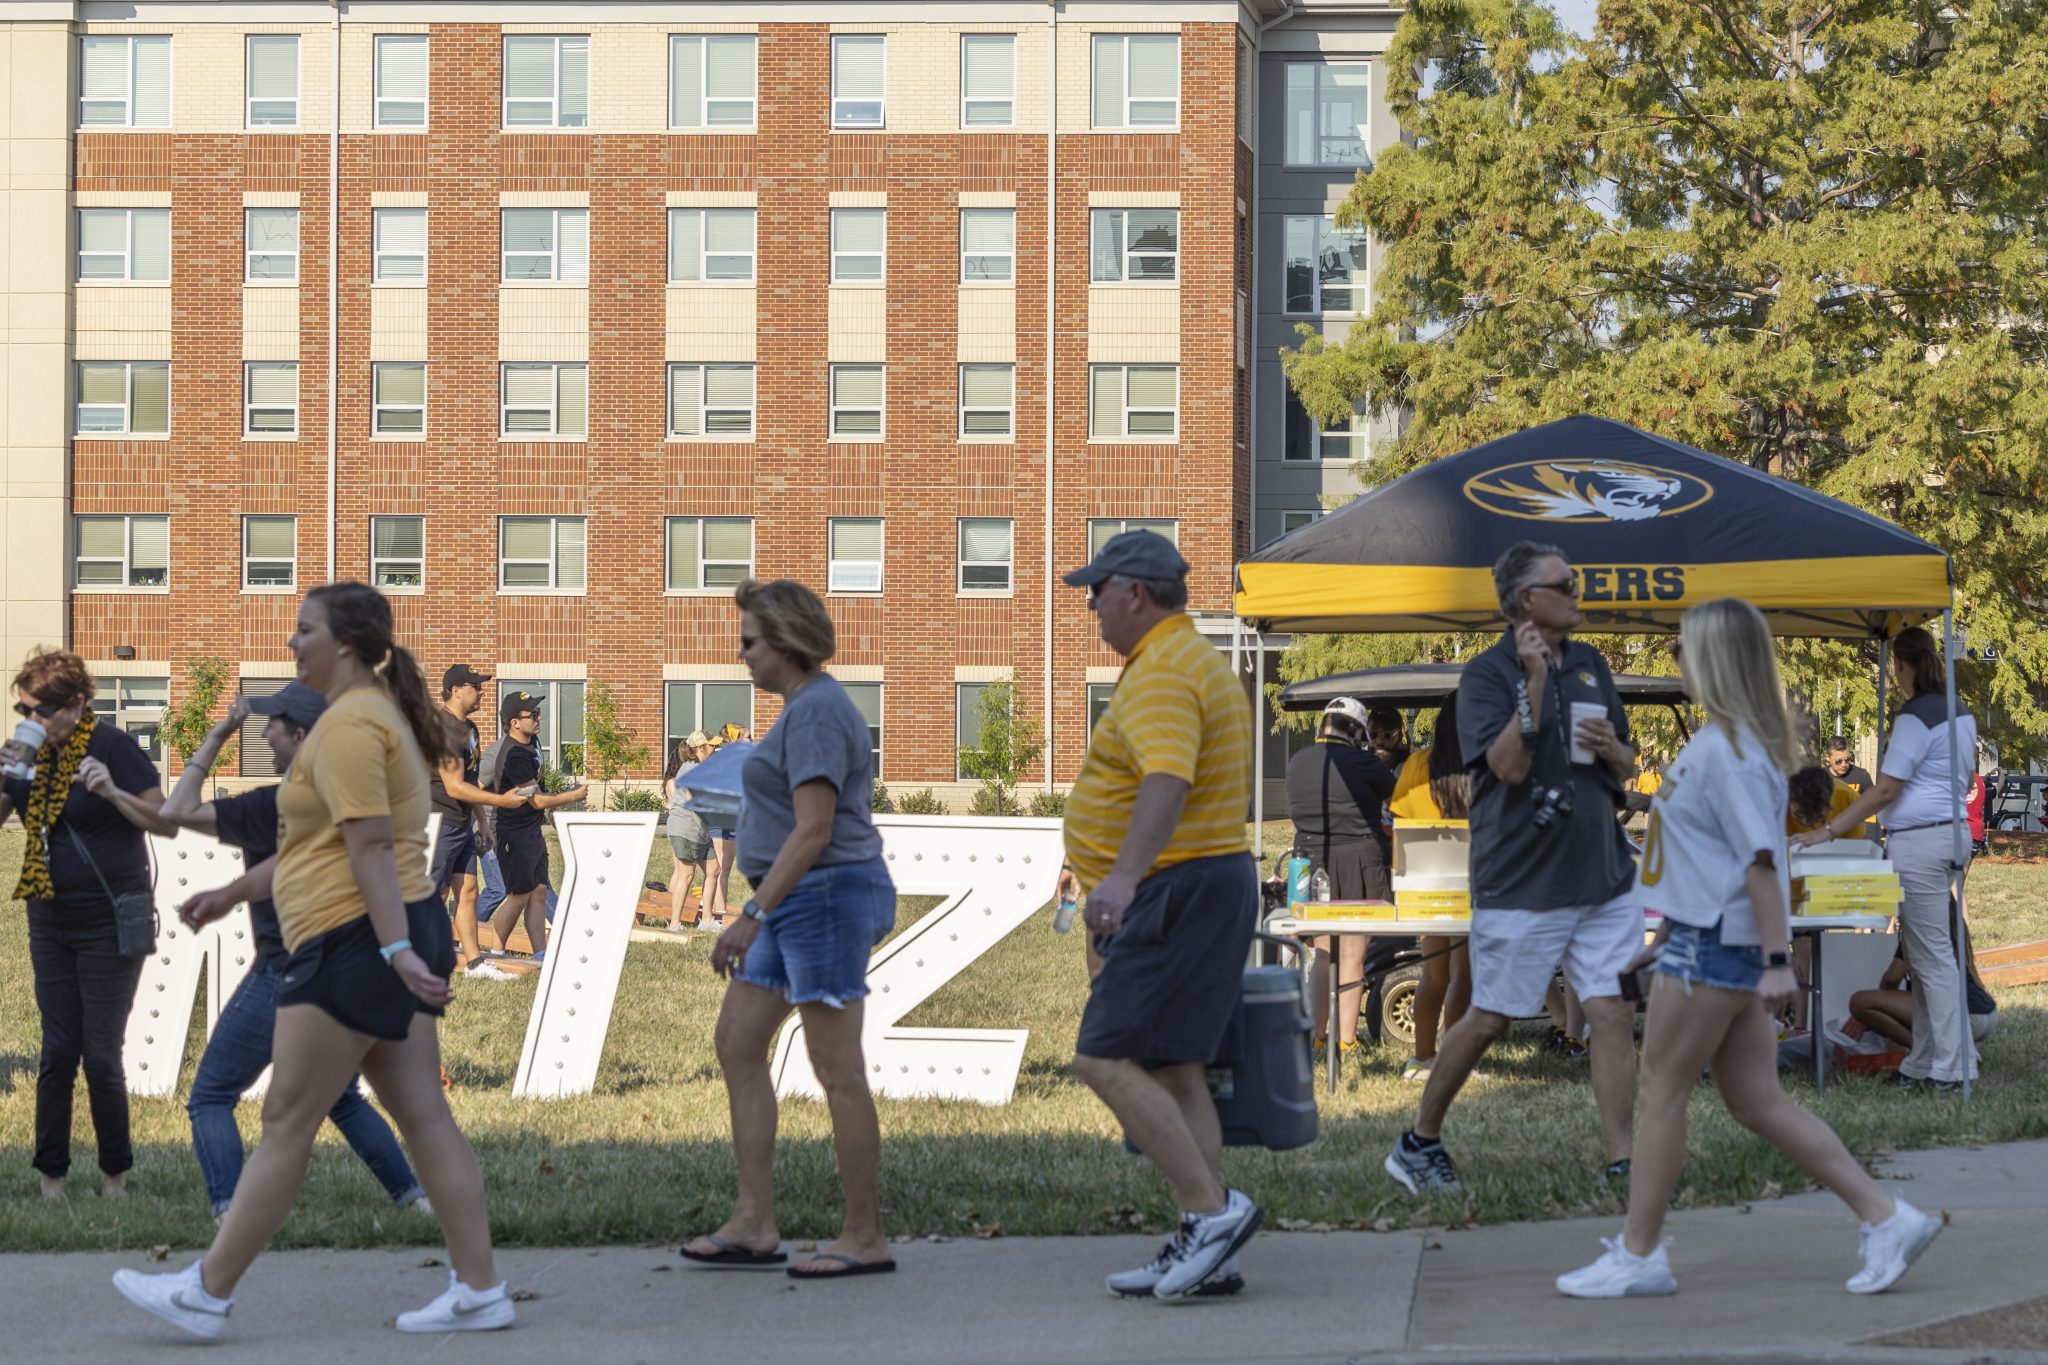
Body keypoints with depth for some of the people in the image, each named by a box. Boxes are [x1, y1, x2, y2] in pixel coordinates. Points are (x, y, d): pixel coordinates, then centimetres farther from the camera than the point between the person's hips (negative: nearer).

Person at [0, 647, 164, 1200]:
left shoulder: (114, 746, -10)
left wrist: (113, 792, -27)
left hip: (111, 922, -5)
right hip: (50, 922, 5)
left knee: (101, 1054, -6)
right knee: (58, 1052, 5)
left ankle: (116, 1174, 8)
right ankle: (50, 1176, 10)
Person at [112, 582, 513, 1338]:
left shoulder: (348, 724, -13)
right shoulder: (376, 714, 20)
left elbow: (371, 848, -22)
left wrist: (396, 949, -28)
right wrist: (232, 893, 28)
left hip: (358, 940, -10)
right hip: (389, 944, 10)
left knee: (286, 1124, -4)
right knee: (424, 1118, 7)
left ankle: (206, 1294, 1)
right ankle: (479, 1289, 6)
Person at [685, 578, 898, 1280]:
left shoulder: (815, 712, -16)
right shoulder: (812, 706, 16)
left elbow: (814, 831, -23)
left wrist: (752, 917, -24)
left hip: (824, 899, -11)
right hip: (802, 906, 11)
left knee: (836, 1070, -5)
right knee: (735, 1043, 10)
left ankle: (865, 1237, 3)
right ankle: (754, 1223, 10)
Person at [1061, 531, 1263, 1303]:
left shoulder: (1162, 673, -16)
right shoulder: (1195, 660, 19)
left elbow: (1167, 781, -33)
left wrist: (1123, 877, -44)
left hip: (1176, 890, -11)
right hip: (1215, 876, 11)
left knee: (1106, 1060, -14)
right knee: (1175, 1071, 9)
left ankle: (1212, 1209, -15)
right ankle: (1203, 1254, 7)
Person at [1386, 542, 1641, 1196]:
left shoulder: (1590, 665, 13)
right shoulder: (1487, 673, -7)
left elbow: (1627, 767, 19)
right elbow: (1508, 764, -19)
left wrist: (1610, 748, -4)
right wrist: (1534, 680, -23)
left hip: (1603, 877, 5)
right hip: (1522, 884, -5)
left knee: (1613, 1014, -3)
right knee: (1489, 1017, 3)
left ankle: (1622, 1162, -2)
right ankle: (1420, 1141, 19)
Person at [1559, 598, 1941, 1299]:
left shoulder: (1729, 750, -17)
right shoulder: (1721, 741, 15)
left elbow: (1761, 858, -22)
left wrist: (1777, 960, -24)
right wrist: (1667, 937, 27)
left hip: (1714, 948, -10)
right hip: (1711, 938, 10)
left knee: (1662, 1090, 1)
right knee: (1755, 1100, 10)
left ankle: (1637, 1255, 10)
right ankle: (1886, 1218, 8)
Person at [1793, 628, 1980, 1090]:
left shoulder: (1915, 718, -16)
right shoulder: (1960, 714, 12)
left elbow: (1884, 791, -18)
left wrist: (1826, 832, -16)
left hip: (1918, 842, -10)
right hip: (1953, 835, 10)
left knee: (1932, 958, -6)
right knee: (1934, 955, 12)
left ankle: (1949, 1067, -5)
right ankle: (1924, 1062, 16)